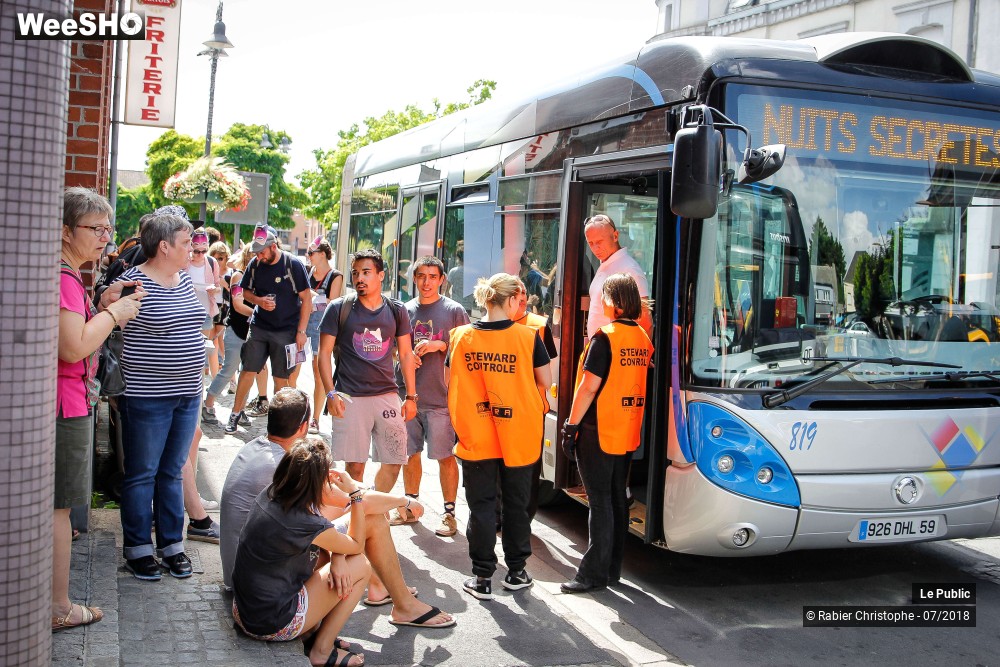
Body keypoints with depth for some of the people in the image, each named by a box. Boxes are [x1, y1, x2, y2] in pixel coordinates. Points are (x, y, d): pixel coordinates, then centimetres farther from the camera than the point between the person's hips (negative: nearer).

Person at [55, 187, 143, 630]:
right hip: (67, 404, -11)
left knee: (52, 504, 20)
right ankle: (59, 609, 9)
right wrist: (113, 313, -15)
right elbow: (73, 348, -27)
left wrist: (104, 305, 6)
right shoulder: (62, 277, -20)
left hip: (70, 401, 11)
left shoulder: (67, 274, 14)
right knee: (57, 505, -2)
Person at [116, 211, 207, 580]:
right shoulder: (133, 282, -14)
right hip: (147, 396, -7)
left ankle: (172, 544, 24)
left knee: (173, 472, 15)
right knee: (142, 474, 5)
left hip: (187, 393, 7)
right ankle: (138, 549, 18)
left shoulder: (185, 278, 9)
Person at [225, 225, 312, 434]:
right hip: (259, 327, 3)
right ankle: (236, 413, 16)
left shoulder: (293, 265, -11)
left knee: (281, 377, 2)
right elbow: (246, 292, 13)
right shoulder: (255, 264, 1)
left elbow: (306, 299, -9)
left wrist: (301, 332, -12)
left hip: (286, 330, -3)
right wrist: (260, 301, -10)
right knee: (248, 370, 2)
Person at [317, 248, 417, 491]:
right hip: (350, 398, -3)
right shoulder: (339, 309, 0)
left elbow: (405, 354, 12)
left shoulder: (396, 311, 7)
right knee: (355, 465, -2)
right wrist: (331, 393, -10)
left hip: (387, 396, 3)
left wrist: (411, 396, 8)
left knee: (394, 462, 3)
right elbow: (324, 353, 0)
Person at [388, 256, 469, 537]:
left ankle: (449, 513, 10)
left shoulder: (454, 310, -3)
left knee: (446, 456, 0)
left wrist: (440, 345, -15)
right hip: (408, 395, 5)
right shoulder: (406, 310, 9)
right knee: (409, 453, 14)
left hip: (441, 397, -4)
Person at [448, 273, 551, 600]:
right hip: (518, 437, 0)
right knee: (516, 504, 14)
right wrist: (539, 405, 19)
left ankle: (482, 578, 12)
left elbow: (454, 383, 6)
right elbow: (545, 382, -2)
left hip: (475, 437, 1)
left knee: (480, 506, 9)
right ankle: (516, 571, 26)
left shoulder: (461, 336, -4)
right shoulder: (528, 337, -10)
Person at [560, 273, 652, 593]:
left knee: (600, 502, -3)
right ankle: (612, 569, 21)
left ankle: (593, 573, 2)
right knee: (617, 499, 13)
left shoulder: (605, 336, -15)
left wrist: (571, 425, -11)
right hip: (628, 433, 7)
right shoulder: (643, 338, 7)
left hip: (598, 432, -7)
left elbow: (589, 386, -17)